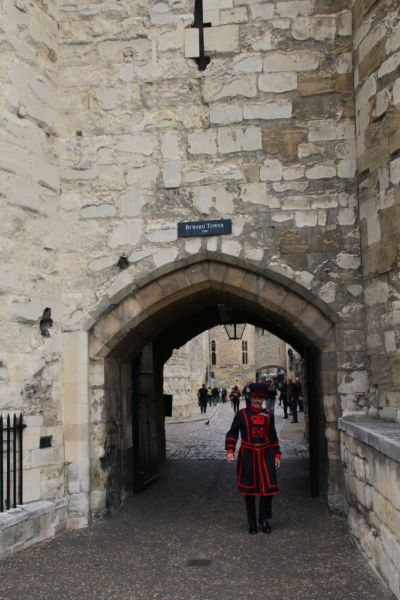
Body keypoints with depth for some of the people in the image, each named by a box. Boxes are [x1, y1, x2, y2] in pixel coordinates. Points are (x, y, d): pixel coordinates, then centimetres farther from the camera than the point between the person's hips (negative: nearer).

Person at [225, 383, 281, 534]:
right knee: (249, 489, 4)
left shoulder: (268, 415, 6)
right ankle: (252, 523, 18)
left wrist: (277, 455, 7)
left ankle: (264, 518, 17)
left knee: (269, 487, -4)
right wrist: (230, 451, -20)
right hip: (248, 456, -2)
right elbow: (232, 433, -7)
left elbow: (273, 437, 13)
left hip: (265, 455, 2)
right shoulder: (242, 414, -3)